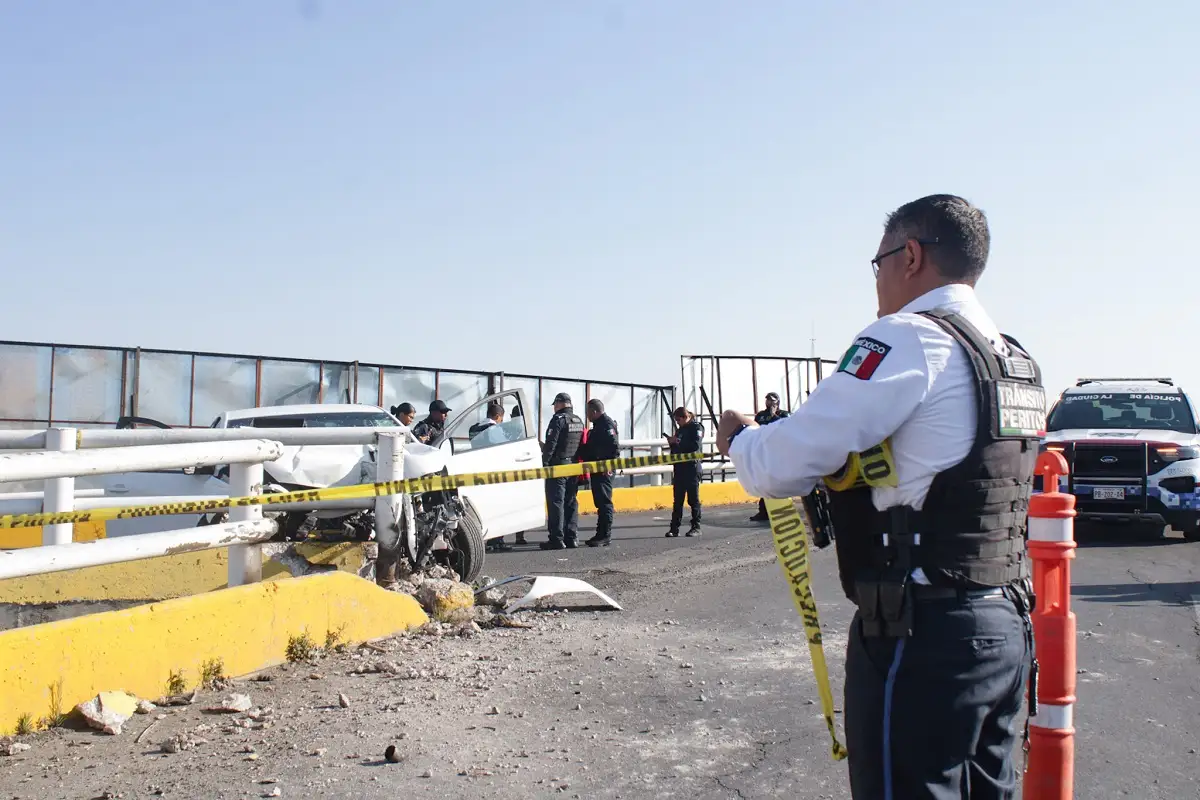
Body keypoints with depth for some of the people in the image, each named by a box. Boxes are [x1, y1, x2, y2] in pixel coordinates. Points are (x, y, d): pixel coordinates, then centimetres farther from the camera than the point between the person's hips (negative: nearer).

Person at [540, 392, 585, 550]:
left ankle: (557, 538, -9)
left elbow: (551, 443, -16)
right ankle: (571, 537, 12)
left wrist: (544, 462, -13)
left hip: (558, 466, -8)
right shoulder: (579, 421, 15)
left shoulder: (559, 419, -10)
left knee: (556, 502, -6)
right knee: (571, 502, 12)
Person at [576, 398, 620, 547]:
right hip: (598, 470, 11)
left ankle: (605, 536, -8)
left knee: (604, 502, -9)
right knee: (601, 502, 12)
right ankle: (601, 534, 16)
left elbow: (615, 447, -22)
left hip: (603, 471, -11)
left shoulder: (606, 424, -12)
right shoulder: (599, 424, 20)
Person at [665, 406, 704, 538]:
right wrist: (672, 442, 3)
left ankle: (696, 527, 4)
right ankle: (674, 528, 4)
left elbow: (695, 445, -18)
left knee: (693, 499, -2)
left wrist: (678, 442, -15)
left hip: (692, 467, -7)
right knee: (678, 500, 4)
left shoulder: (696, 427, -4)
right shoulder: (680, 430, 18)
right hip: (679, 467, 7)